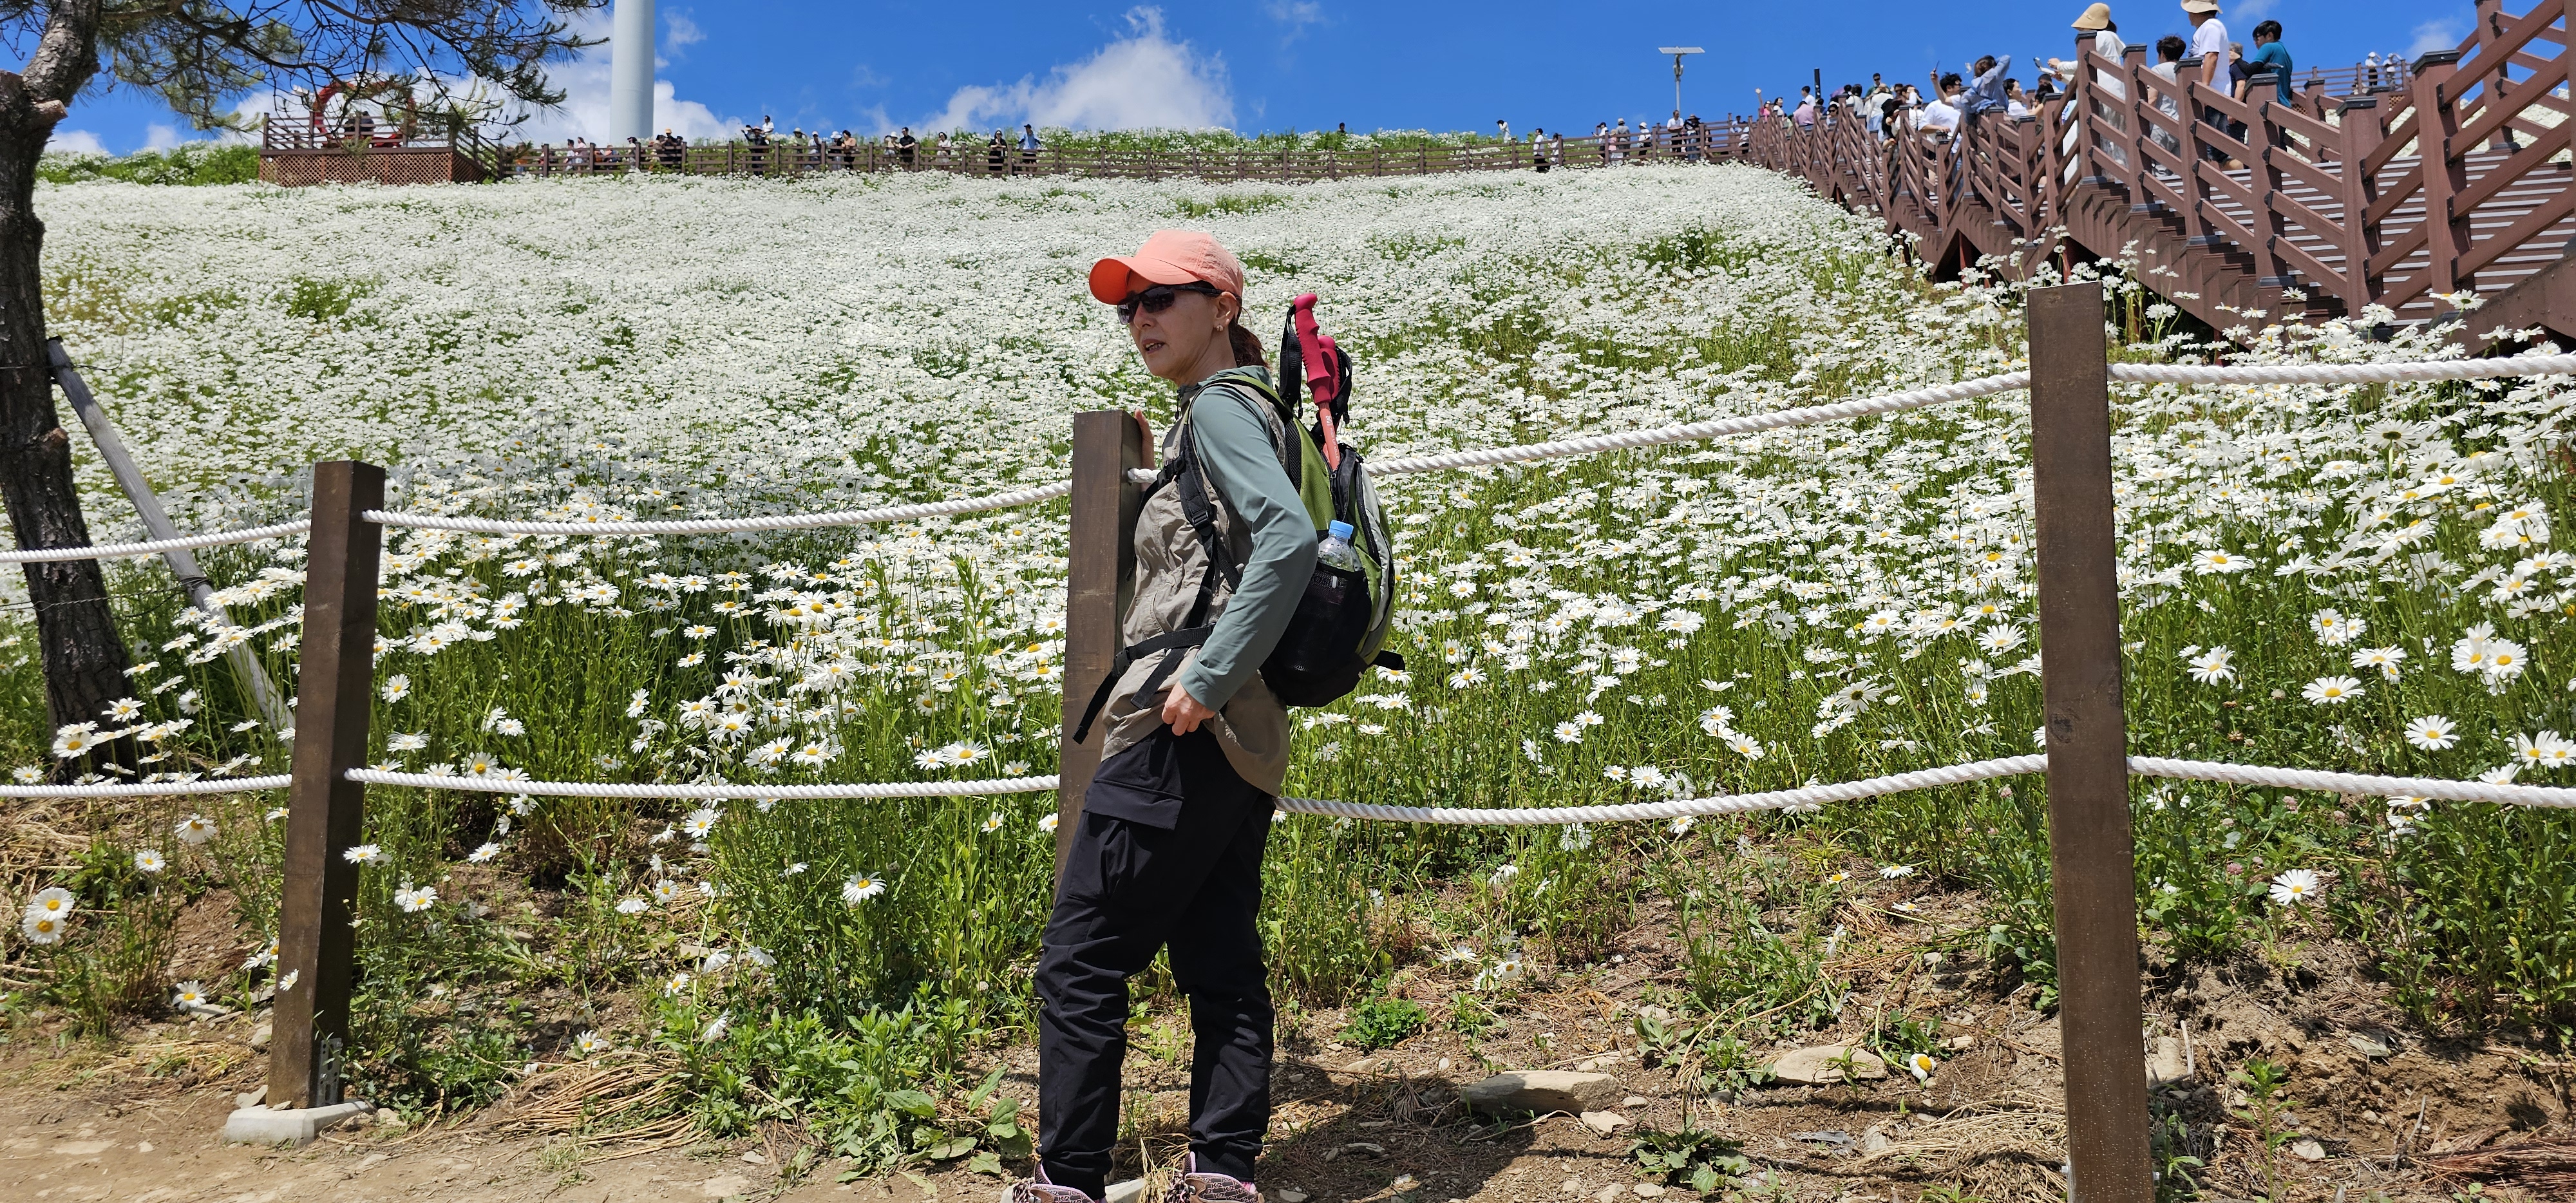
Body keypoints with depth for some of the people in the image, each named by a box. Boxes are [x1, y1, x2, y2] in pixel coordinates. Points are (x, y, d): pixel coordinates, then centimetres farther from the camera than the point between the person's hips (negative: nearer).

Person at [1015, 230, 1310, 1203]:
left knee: (1081, 959, -3)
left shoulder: (1220, 406, -9)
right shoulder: (1234, 408, 20)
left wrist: (1209, 677, -24)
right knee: (1222, 967, 10)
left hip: (1183, 734, -10)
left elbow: (1289, 540, -26)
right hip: (1240, 744, 10)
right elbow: (1276, 545, 25)